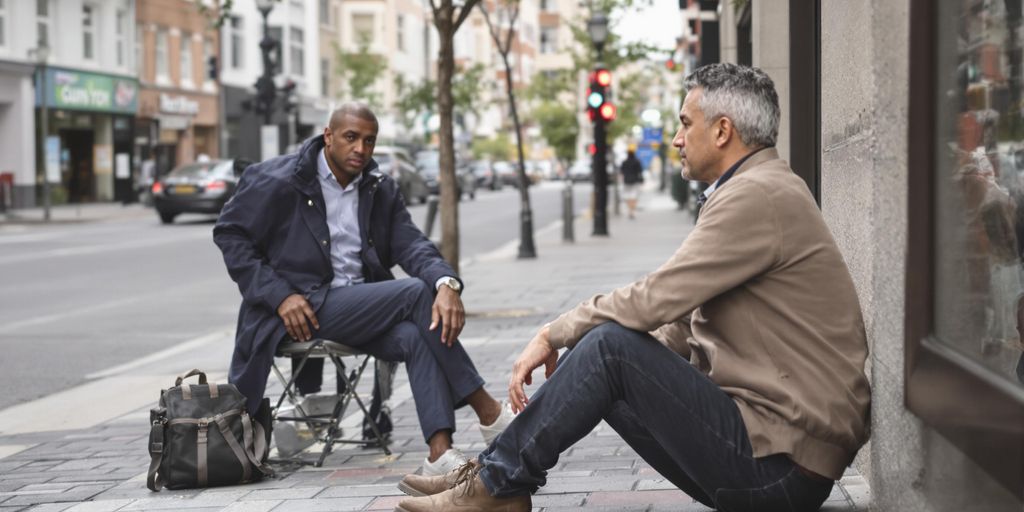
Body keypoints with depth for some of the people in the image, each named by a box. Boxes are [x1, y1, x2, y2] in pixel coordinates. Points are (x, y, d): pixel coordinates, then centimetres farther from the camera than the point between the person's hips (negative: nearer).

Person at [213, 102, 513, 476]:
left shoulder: (380, 189, 11)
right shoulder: (277, 181, -3)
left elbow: (411, 245, 0)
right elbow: (229, 233, 0)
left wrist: (447, 284, -24)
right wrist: (280, 295, -12)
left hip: (364, 307, 5)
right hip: (307, 309, -5)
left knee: (417, 335, -29)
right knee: (417, 293, -25)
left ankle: (440, 452, -36)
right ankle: (490, 414, -23)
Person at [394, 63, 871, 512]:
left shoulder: (758, 195, -15)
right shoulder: (762, 191, 19)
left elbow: (654, 300, -20)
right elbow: (689, 324, 20)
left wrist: (554, 333, -5)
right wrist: (563, 342, 12)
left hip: (779, 463, -10)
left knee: (610, 345, -17)